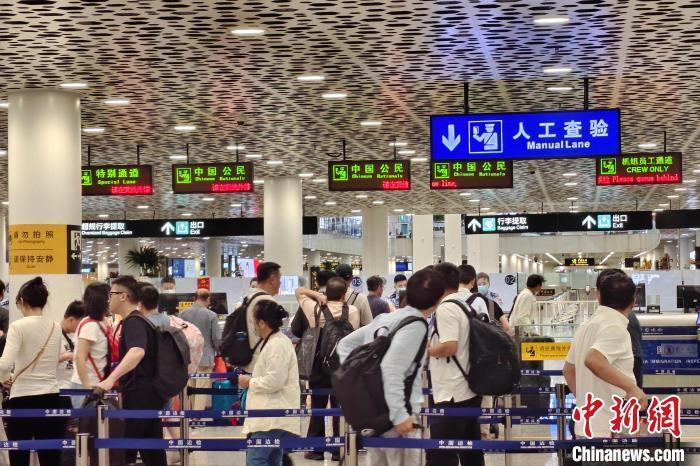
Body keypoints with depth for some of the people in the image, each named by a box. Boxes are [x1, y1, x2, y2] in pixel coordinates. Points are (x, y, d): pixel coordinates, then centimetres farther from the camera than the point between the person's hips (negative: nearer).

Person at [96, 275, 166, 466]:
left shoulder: (133, 322, -14)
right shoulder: (139, 320, 18)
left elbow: (137, 352, -34)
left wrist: (111, 379, -45)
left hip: (138, 394, -10)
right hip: (151, 392, 10)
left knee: (125, 451, -7)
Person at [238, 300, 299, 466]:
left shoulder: (277, 345, -15)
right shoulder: (276, 341, 20)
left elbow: (275, 381, -22)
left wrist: (249, 382, -8)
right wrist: (252, 379, 15)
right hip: (273, 416, 11)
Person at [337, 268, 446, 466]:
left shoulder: (384, 318, 11)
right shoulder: (415, 325, -13)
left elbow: (345, 344, 18)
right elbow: (392, 369, -24)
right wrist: (400, 415, -24)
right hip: (392, 418, -8)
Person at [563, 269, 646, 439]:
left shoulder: (586, 326, 13)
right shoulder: (616, 327, -14)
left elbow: (569, 370, 21)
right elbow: (593, 360, -31)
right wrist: (631, 387, -26)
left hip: (584, 426, 9)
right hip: (609, 430, -9)